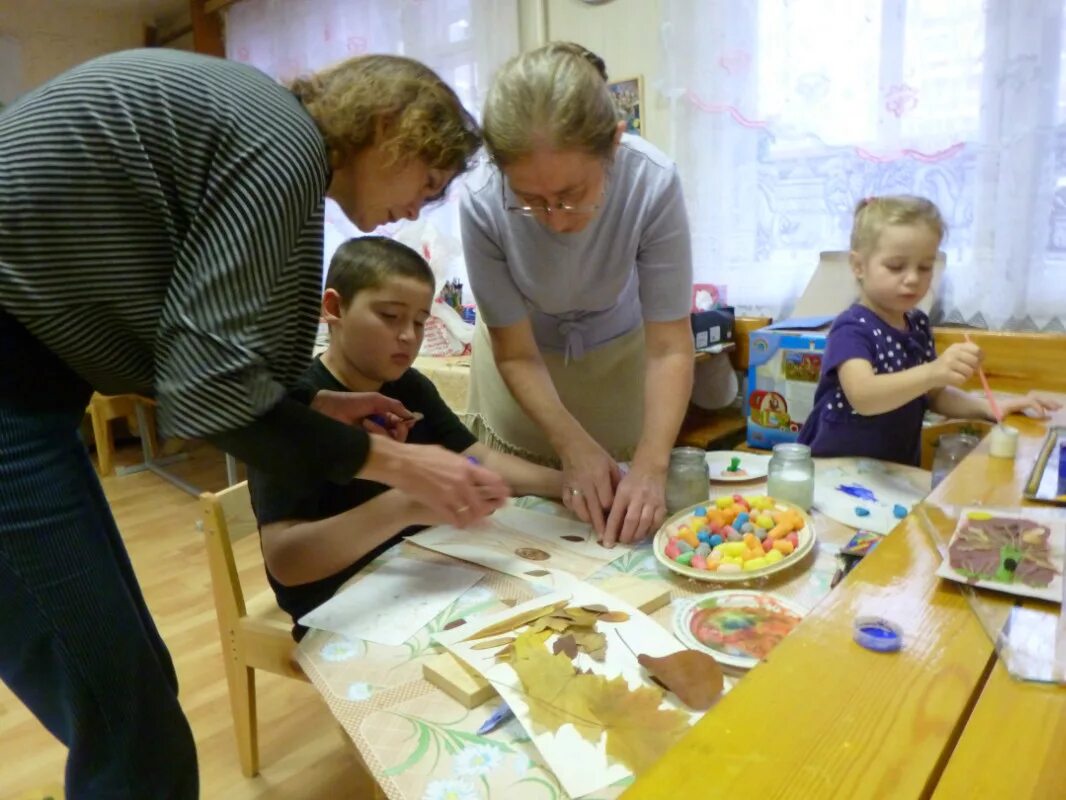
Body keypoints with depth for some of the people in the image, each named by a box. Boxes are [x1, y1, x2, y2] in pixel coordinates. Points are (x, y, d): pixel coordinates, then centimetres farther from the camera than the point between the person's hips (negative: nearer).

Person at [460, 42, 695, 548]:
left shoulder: (653, 183, -34)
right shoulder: (482, 203, -33)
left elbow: (669, 348, -27)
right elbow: (516, 353, -21)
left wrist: (651, 464, -38)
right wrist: (574, 446, -31)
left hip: (617, 353, 0)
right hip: (526, 363, 0)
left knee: (627, 519, 15)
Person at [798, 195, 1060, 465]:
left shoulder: (918, 324, 7)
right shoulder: (852, 329, -15)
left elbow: (933, 395, 18)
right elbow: (863, 397, -33)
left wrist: (987, 408, 1)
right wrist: (931, 372, -46)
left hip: (896, 471, 9)